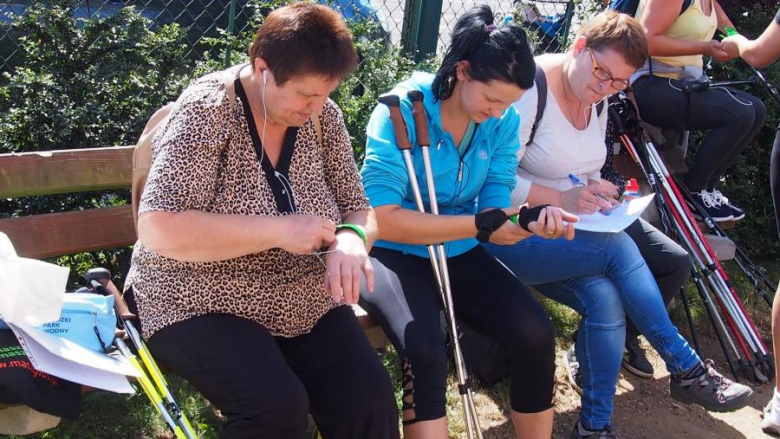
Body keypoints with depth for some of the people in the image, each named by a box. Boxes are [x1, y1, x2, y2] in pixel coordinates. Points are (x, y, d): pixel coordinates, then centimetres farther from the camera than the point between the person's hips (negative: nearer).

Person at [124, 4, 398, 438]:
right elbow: (158, 230, -23)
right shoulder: (208, 112, -15)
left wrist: (351, 239, -19)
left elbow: (359, 210, 5)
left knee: (370, 397, -18)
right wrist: (278, 230, -26)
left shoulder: (324, 116, -1)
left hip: (304, 302, 5)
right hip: (203, 303, -4)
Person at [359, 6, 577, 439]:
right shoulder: (403, 109, -18)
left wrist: (533, 222, -28)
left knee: (535, 333, -16)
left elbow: (495, 226, -5)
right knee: (425, 352, -31)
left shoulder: (504, 122, -3)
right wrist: (481, 223, -27)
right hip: (393, 254, -4)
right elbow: (383, 218, -25)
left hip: (459, 255, 5)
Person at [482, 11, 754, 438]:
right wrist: (562, 199, -23)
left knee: (606, 299, -22)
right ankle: (686, 370, -11)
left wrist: (595, 192, -2)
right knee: (619, 248, -27)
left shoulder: (597, 102, 10)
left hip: (567, 237, 7)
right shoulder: (529, 90, -15)